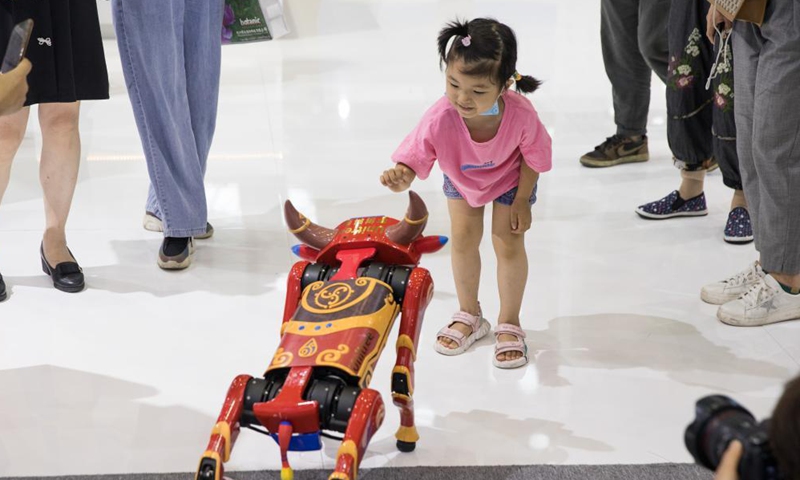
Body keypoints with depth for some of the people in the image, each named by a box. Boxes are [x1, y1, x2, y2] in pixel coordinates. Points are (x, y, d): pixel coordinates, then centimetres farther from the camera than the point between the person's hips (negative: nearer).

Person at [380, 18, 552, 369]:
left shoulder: (521, 114, -43)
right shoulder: (439, 119, -43)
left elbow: (533, 156, -21)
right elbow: (411, 162, -38)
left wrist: (522, 200, -11)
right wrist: (399, 178, -62)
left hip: (510, 178, -1)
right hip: (461, 177, 2)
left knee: (509, 245, -2)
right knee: (463, 239, 8)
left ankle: (509, 324, 21)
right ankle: (469, 315, 33)